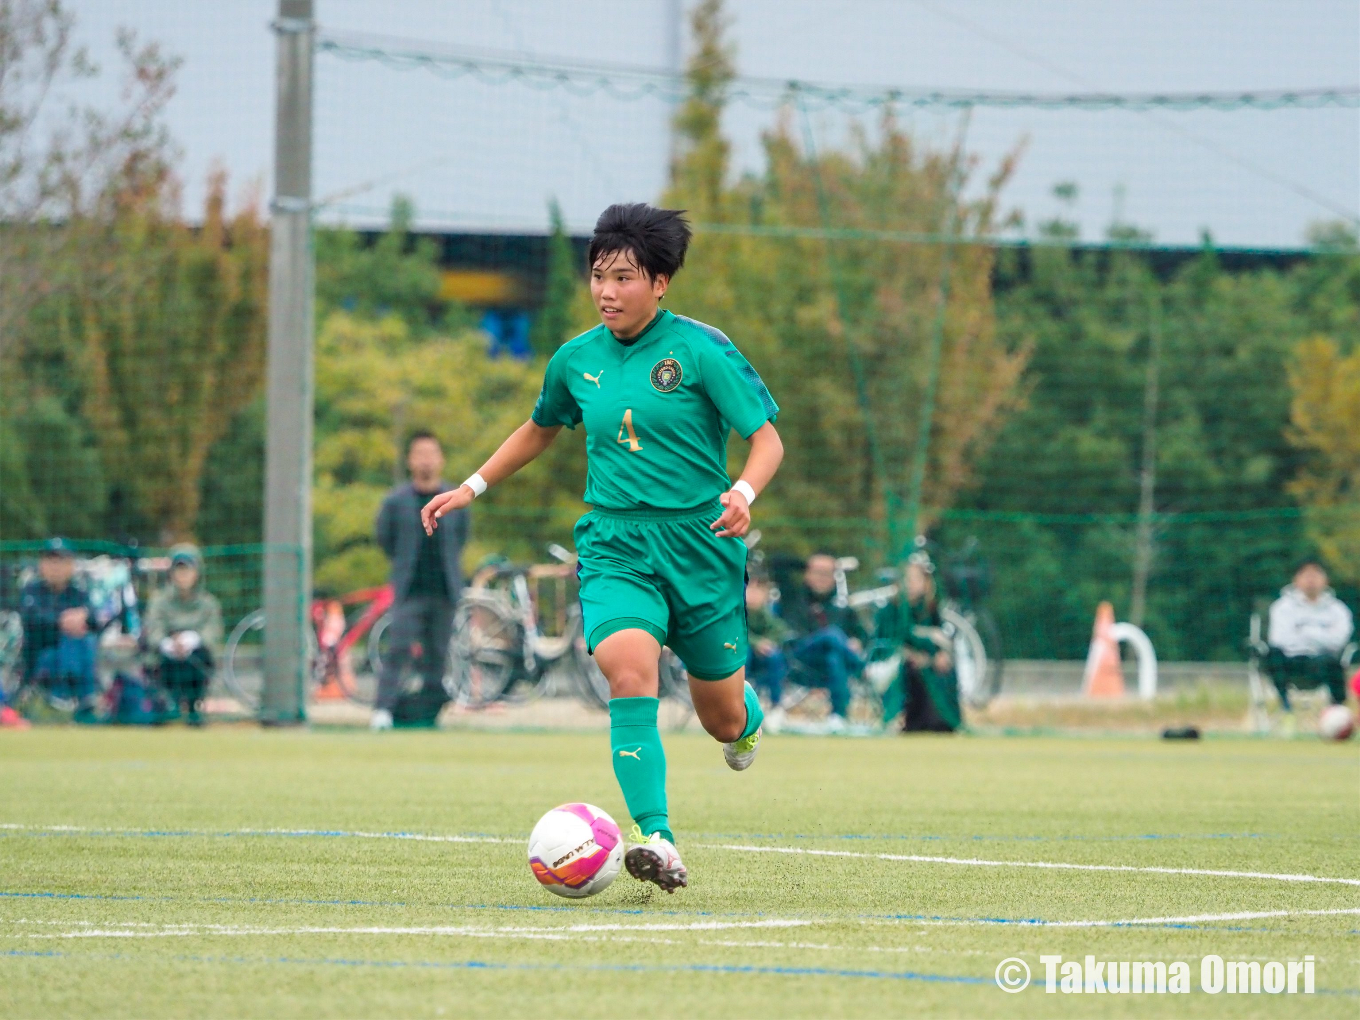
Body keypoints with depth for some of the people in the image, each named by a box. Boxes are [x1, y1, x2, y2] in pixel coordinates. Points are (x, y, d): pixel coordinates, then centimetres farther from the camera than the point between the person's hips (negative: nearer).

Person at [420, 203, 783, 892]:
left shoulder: (701, 350, -8)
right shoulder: (578, 359, 6)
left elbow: (767, 437, -7)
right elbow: (540, 428, 26)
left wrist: (743, 493, -26)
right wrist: (473, 487, 22)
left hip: (700, 543, -2)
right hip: (613, 543, 2)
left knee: (721, 718, 9)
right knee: (628, 669, -26)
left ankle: (747, 721, 50)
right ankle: (657, 841, -32)